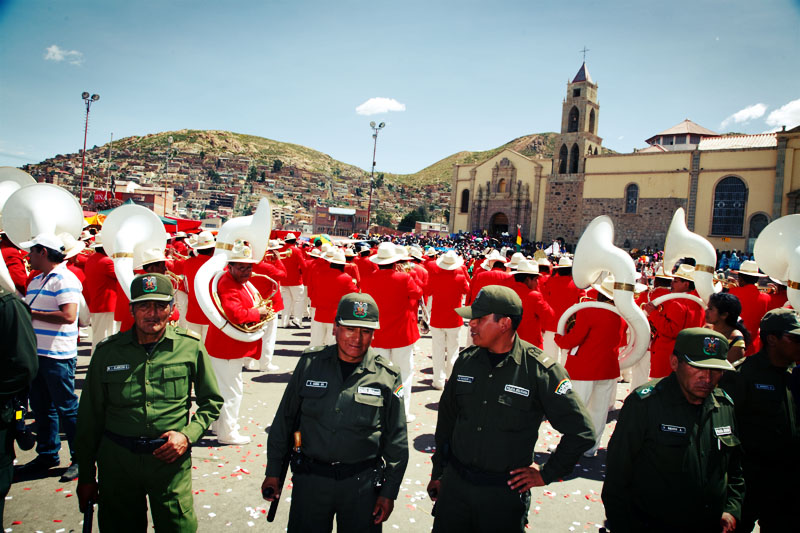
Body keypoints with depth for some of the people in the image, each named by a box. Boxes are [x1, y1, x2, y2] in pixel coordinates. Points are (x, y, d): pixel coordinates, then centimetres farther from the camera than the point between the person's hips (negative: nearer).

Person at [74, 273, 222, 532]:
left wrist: (188, 434, -8)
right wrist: (86, 476, 9)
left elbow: (211, 402, 8)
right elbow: (90, 416, 6)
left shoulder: (190, 347, -3)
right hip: (117, 459, 1)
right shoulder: (108, 351, 0)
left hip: (170, 458, -1)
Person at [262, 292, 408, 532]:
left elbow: (396, 441, 0)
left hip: (362, 484, -1)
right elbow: (284, 419, 5)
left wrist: (389, 492, 0)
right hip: (310, 478, 1)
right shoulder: (310, 363, -3)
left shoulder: (387, 377, -7)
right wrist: (273, 471, 7)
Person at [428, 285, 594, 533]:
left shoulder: (540, 369, -16)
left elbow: (581, 432, -10)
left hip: (505, 492, -4)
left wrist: (546, 475, -5)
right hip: (454, 484, 4)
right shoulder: (466, 360, -2)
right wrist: (438, 472, 14)